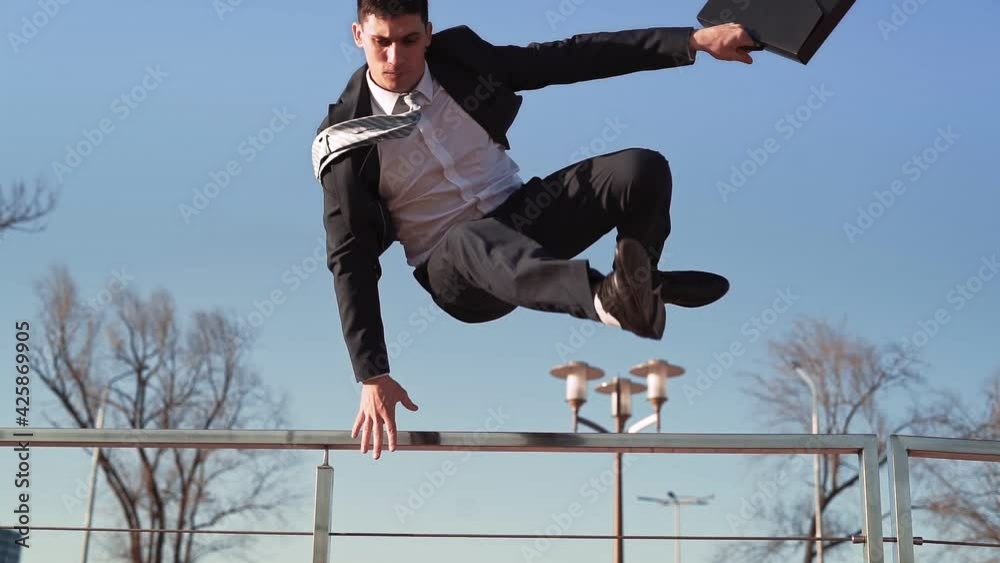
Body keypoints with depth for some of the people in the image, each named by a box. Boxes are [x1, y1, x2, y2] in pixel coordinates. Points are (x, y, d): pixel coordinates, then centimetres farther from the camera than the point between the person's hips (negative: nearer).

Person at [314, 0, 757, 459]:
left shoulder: (459, 55, -5)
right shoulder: (347, 140, -13)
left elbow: (572, 58, -3)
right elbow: (350, 261, -14)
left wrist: (696, 40, -7)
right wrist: (372, 376, -22)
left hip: (518, 214, 4)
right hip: (457, 272, -4)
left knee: (643, 168, -19)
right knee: (473, 239, -42)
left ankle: (642, 283, 8)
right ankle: (609, 299, -66)